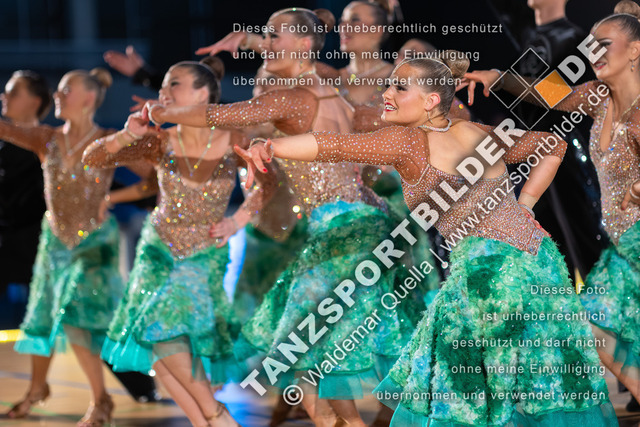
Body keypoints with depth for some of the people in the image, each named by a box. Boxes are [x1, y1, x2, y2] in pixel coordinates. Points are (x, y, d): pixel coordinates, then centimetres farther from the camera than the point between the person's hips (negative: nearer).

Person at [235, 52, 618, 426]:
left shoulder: (409, 142, -2)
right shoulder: (481, 134, 18)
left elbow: (339, 145, -15)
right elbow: (555, 145, 28)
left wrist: (271, 148, -25)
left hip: (489, 264, -7)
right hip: (536, 251, 7)